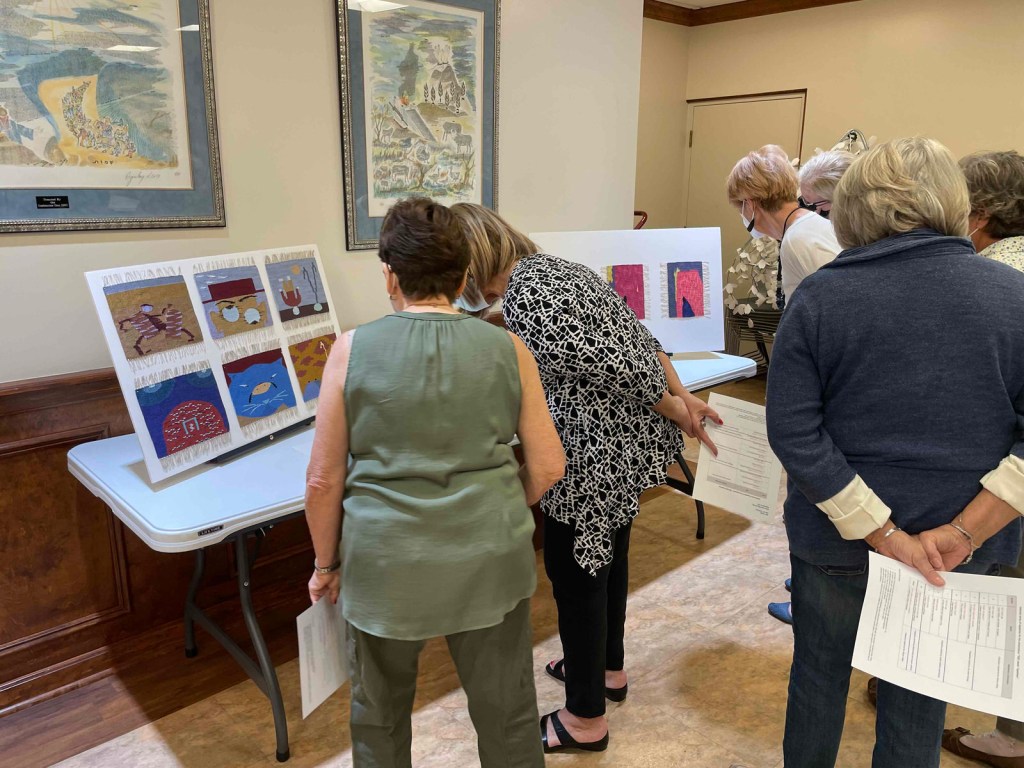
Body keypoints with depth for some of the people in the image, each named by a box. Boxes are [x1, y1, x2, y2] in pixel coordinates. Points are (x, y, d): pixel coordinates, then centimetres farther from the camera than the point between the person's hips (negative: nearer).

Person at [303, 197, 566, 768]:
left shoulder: (353, 350, -8)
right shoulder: (507, 348, -4)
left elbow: (324, 481, -4)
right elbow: (548, 467, -1)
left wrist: (326, 562, 11)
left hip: (386, 567, -1)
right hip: (490, 561, 1)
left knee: (380, 716, 24)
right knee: (507, 715, 20)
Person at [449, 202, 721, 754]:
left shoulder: (522, 298, -19)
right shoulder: (558, 267, 12)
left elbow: (611, 365, -22)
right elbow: (640, 339, 12)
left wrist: (679, 415, -9)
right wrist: (685, 401, 11)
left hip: (597, 454, -10)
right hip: (634, 439, 10)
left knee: (575, 571, 5)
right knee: (606, 555, 24)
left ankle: (585, 720, 23)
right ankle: (608, 668, 45)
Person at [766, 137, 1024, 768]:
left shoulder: (819, 296, -12)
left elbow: (792, 432, -18)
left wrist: (883, 534, -16)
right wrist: (960, 534, -15)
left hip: (835, 539, -1)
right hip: (956, 552, 2)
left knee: (819, 674, 20)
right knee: (919, 695, 20)